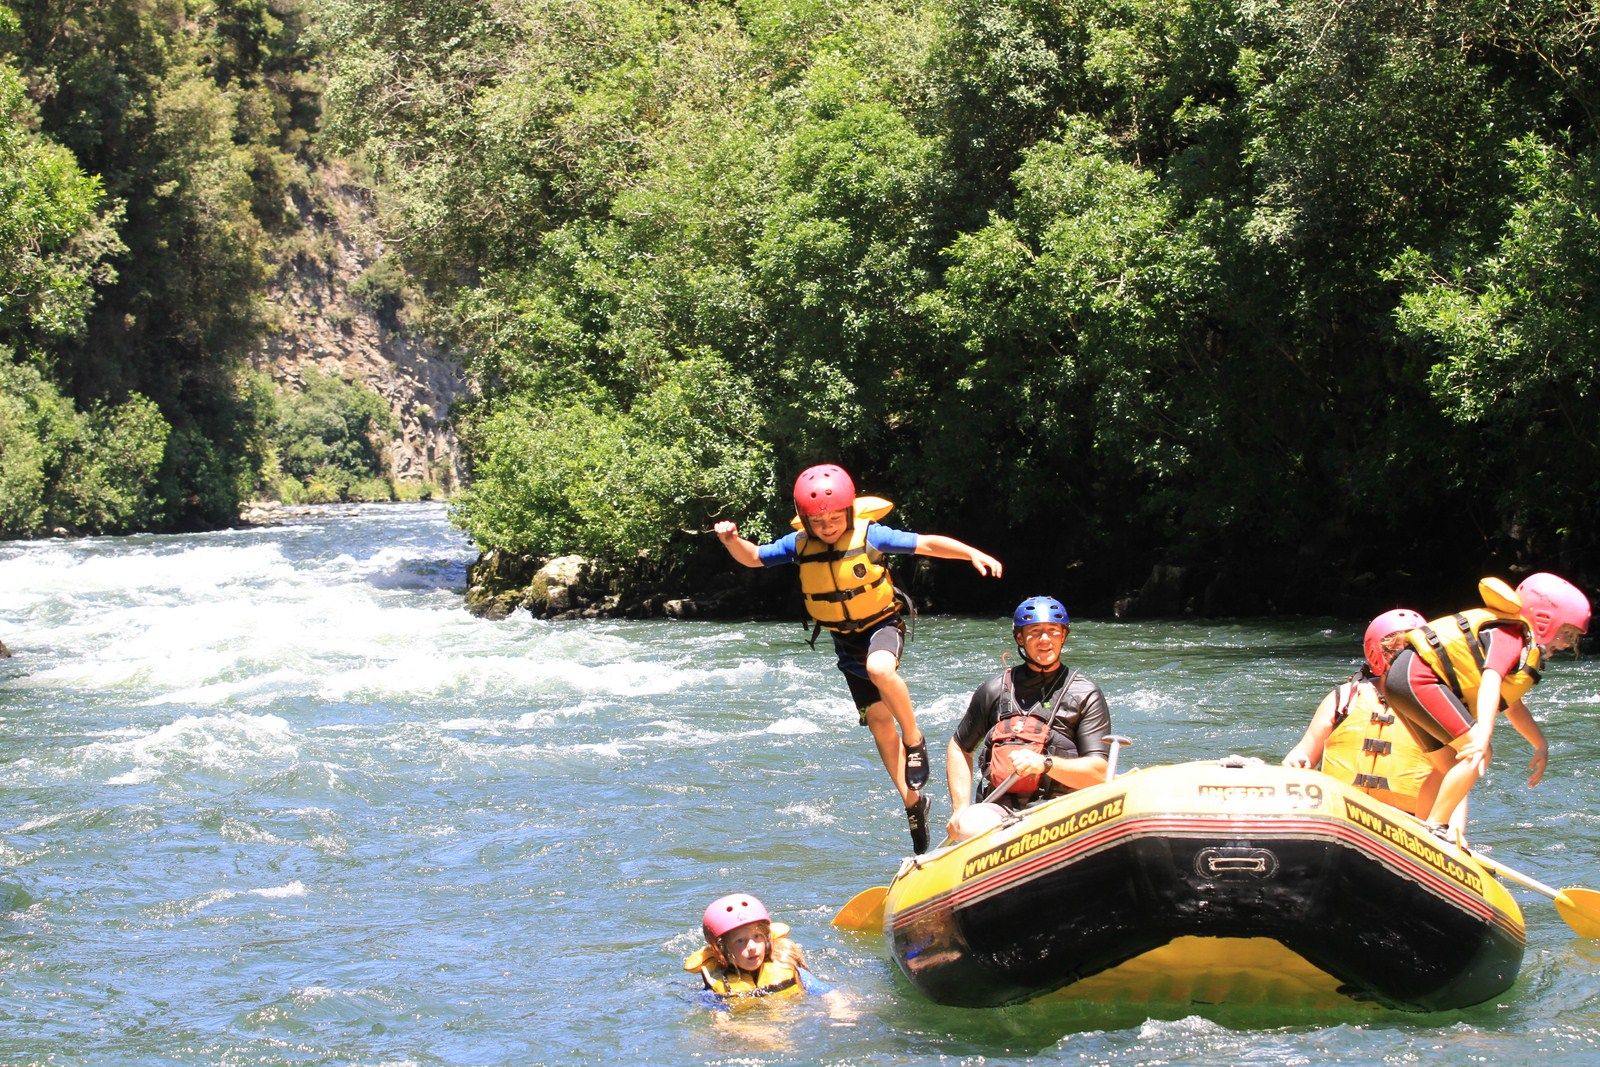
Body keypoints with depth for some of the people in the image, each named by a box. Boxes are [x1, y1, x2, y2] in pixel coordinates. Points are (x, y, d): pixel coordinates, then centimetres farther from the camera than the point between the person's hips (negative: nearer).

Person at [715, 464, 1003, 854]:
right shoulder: (799, 544, -8)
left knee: (879, 669, -38)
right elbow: (753, 558, 3)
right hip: (844, 638, 4)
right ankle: (912, 800, 16)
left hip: (882, 624, -4)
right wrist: (732, 540, -19)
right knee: (879, 719, 6)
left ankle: (915, 740, -16)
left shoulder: (869, 535, -18)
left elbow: (926, 544, -19)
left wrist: (974, 555, -30)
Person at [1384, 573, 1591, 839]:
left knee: (1449, 766, 17)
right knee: (1478, 755, -14)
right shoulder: (1512, 636, -12)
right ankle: (1435, 828, -12)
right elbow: (1491, 682, -29)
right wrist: (1484, 735, -41)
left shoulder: (1526, 646, 19)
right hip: (1418, 677, -11)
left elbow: (1512, 706, 32)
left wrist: (1541, 745, 29)